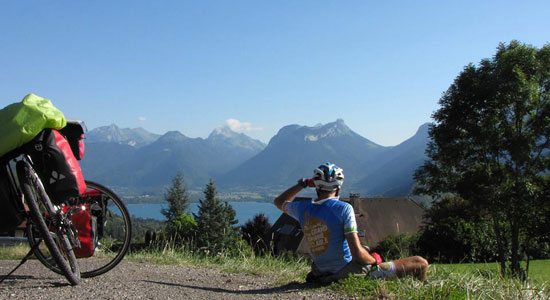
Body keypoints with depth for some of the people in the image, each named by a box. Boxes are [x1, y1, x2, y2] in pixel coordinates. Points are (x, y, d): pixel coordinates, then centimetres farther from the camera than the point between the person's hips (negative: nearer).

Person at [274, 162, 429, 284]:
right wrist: (375, 259, -2)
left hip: (322, 275, 7)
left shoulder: (302, 209, -3)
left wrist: (302, 183, 21)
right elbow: (358, 255, -22)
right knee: (421, 263, 0)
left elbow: (279, 201, 22)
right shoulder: (344, 208, -18)